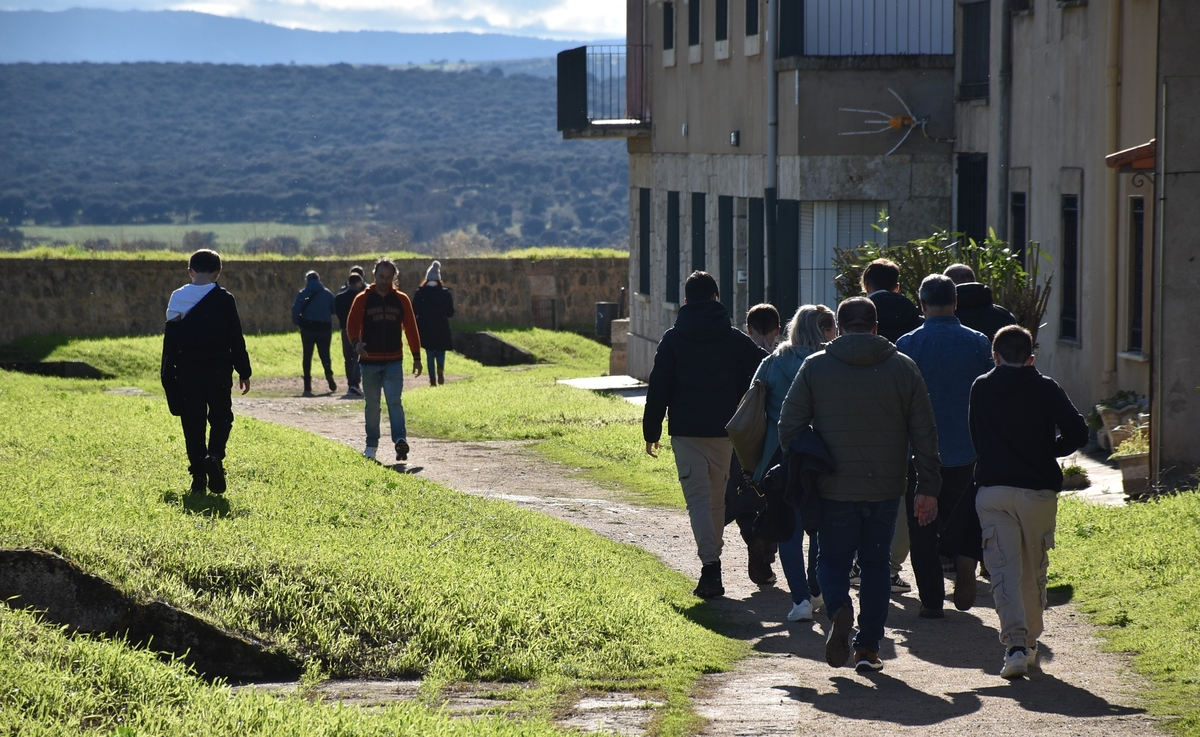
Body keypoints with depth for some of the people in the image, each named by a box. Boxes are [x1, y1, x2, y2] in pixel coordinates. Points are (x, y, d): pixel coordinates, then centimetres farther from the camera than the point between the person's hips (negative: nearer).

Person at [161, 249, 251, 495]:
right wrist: (244, 372, 6)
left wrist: (168, 375, 9)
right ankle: (215, 455, -16)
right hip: (218, 370, -1)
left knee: (193, 423, 7)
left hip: (186, 371, 1)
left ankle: (198, 475, 1)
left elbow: (170, 340, 3)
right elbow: (236, 339, -2)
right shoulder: (224, 299, -3)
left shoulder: (178, 297, 1)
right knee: (221, 416, 12)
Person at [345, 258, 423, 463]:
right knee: (372, 405, 8)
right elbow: (352, 324, -4)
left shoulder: (401, 300, 5)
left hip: (394, 362, 0)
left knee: (394, 401, -13)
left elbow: (411, 329, 8)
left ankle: (400, 440, -24)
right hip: (369, 361, 0)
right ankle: (371, 445, 18)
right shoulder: (362, 299, 1)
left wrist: (416, 357, 6)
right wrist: (356, 343, -25)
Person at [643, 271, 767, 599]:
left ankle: (710, 564, -21)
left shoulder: (673, 339, -1)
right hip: (724, 431, 2)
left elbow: (658, 388, -2)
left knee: (698, 498, -5)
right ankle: (713, 563, 22)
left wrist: (651, 431, 3)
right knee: (717, 498, 15)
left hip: (686, 432, -2)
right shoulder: (734, 338, 3)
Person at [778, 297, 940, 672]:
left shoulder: (814, 366, -1)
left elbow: (789, 426, -1)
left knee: (832, 558, 12)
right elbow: (924, 433, 2)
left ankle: (839, 608, -18)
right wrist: (928, 488, 5)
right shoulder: (903, 367, 2)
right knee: (875, 564, 13)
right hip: (885, 489, 1)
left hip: (833, 488, -1)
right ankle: (868, 647, 10)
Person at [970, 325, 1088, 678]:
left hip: (993, 489, 0)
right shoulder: (1046, 389, -1)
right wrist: (1047, 451, 9)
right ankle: (1030, 642, 27)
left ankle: (1014, 643, -20)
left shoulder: (980, 388, 5)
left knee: (1004, 569, -4)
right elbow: (1077, 433, -8)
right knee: (1034, 570, 16)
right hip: (1038, 490, 0)